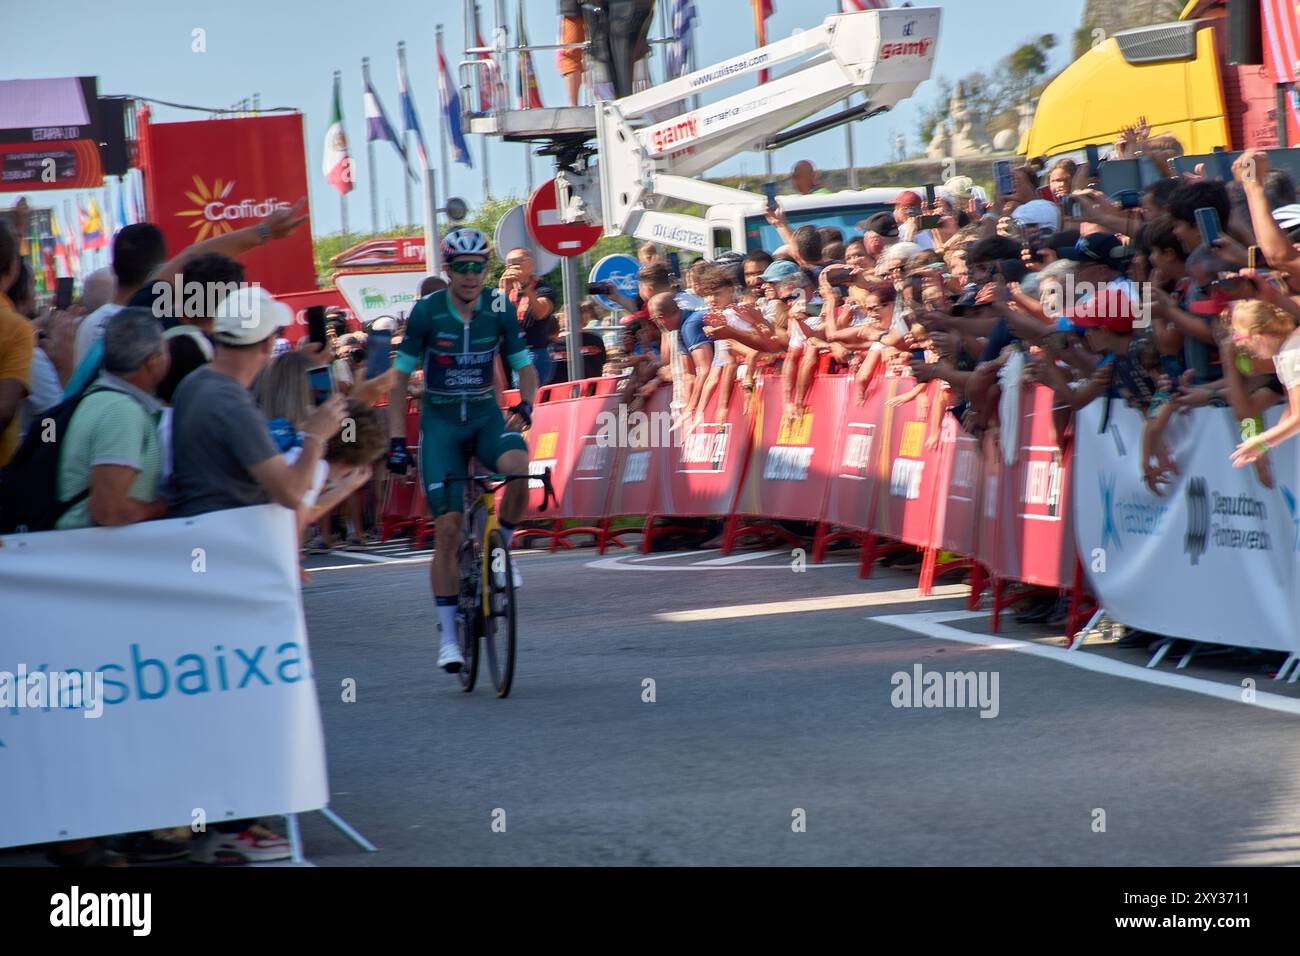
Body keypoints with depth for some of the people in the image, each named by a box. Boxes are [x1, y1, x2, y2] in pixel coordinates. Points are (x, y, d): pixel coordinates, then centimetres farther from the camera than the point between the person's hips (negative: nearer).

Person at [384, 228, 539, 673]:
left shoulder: (498, 311, -4)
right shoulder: (427, 312, -10)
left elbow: (525, 367, 5)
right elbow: (400, 377, -3)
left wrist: (525, 406, -16)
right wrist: (396, 441, -8)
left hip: (486, 415, 1)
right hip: (440, 420, -1)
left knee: (517, 464, -34)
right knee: (448, 525, -10)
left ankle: (501, 548, -7)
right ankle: (448, 633, -2)